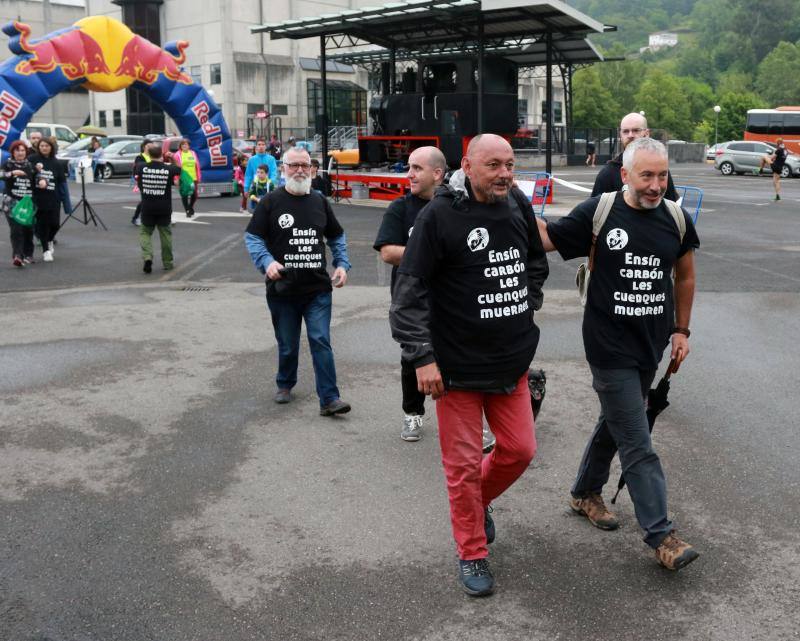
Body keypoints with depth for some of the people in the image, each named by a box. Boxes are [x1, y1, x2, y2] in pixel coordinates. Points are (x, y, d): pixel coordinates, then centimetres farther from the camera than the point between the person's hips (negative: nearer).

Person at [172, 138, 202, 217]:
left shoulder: (193, 153, 10)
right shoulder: (178, 155, 0)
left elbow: (197, 166, 11)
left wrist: (198, 177, 8)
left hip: (193, 178, 3)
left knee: (194, 195, 2)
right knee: (184, 195, -1)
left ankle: (191, 207, 30)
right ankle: (187, 211, 11)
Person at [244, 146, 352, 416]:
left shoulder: (319, 201, 8)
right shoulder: (271, 202, -2)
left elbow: (337, 237, 19)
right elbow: (253, 238, -2)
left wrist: (342, 264, 4)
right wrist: (267, 262, -19)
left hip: (318, 289, 1)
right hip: (282, 290, -1)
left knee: (321, 341, -6)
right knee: (287, 345, 12)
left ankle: (329, 399, -4)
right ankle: (285, 385, 37)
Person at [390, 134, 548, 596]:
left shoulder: (519, 206, 2)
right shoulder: (441, 215, -15)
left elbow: (537, 262, 21)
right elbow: (409, 290, -14)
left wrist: (525, 306, 11)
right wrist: (422, 357, -17)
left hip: (512, 360, 5)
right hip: (458, 364, -5)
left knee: (520, 449, 10)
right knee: (464, 462, 5)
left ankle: (478, 500, 40)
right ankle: (472, 554, 22)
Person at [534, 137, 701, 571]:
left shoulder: (676, 219, 1)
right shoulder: (598, 213, -11)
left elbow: (685, 276, 14)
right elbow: (545, 237, -3)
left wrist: (681, 329, 12)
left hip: (650, 345, 5)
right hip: (610, 348, -5)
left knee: (615, 424, 21)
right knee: (638, 446, -3)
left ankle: (585, 493, 41)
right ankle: (661, 536, 4)